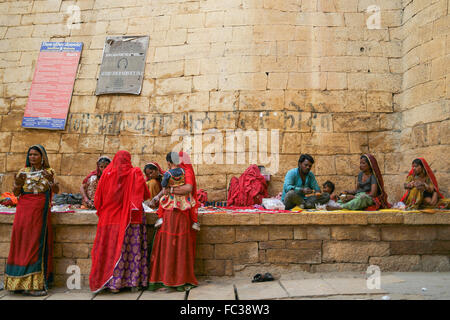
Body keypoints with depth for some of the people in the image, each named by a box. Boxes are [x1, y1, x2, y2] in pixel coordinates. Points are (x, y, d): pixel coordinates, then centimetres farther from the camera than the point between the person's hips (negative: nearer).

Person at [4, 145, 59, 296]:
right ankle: (23, 281, -1)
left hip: (41, 212, 0)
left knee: (38, 243, -2)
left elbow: (56, 191, -2)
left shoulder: (49, 171, 9)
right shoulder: (23, 171, 10)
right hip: (25, 210, 0)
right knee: (23, 243, -5)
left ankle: (34, 282, 1)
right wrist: (17, 183, -12)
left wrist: (51, 180, -20)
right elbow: (16, 193, 7)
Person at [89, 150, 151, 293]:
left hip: (109, 218, 1)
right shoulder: (135, 173, -2)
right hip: (130, 219, -1)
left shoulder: (107, 173, 1)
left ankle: (114, 283, 9)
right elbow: (146, 195, 1)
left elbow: (98, 199, 3)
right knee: (133, 249, 5)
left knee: (112, 248, 6)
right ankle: (134, 281, 10)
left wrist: (101, 211, 18)